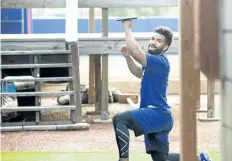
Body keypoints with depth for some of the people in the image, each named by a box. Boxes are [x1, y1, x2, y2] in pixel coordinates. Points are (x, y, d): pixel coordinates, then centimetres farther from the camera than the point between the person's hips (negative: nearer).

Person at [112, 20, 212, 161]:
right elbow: (138, 72, 34)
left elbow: (137, 52, -28)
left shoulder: (161, 62, -15)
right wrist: (127, 56, 15)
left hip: (158, 114, -10)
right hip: (156, 115, 10)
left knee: (119, 120, -24)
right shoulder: (153, 62, 16)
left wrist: (127, 28, -18)